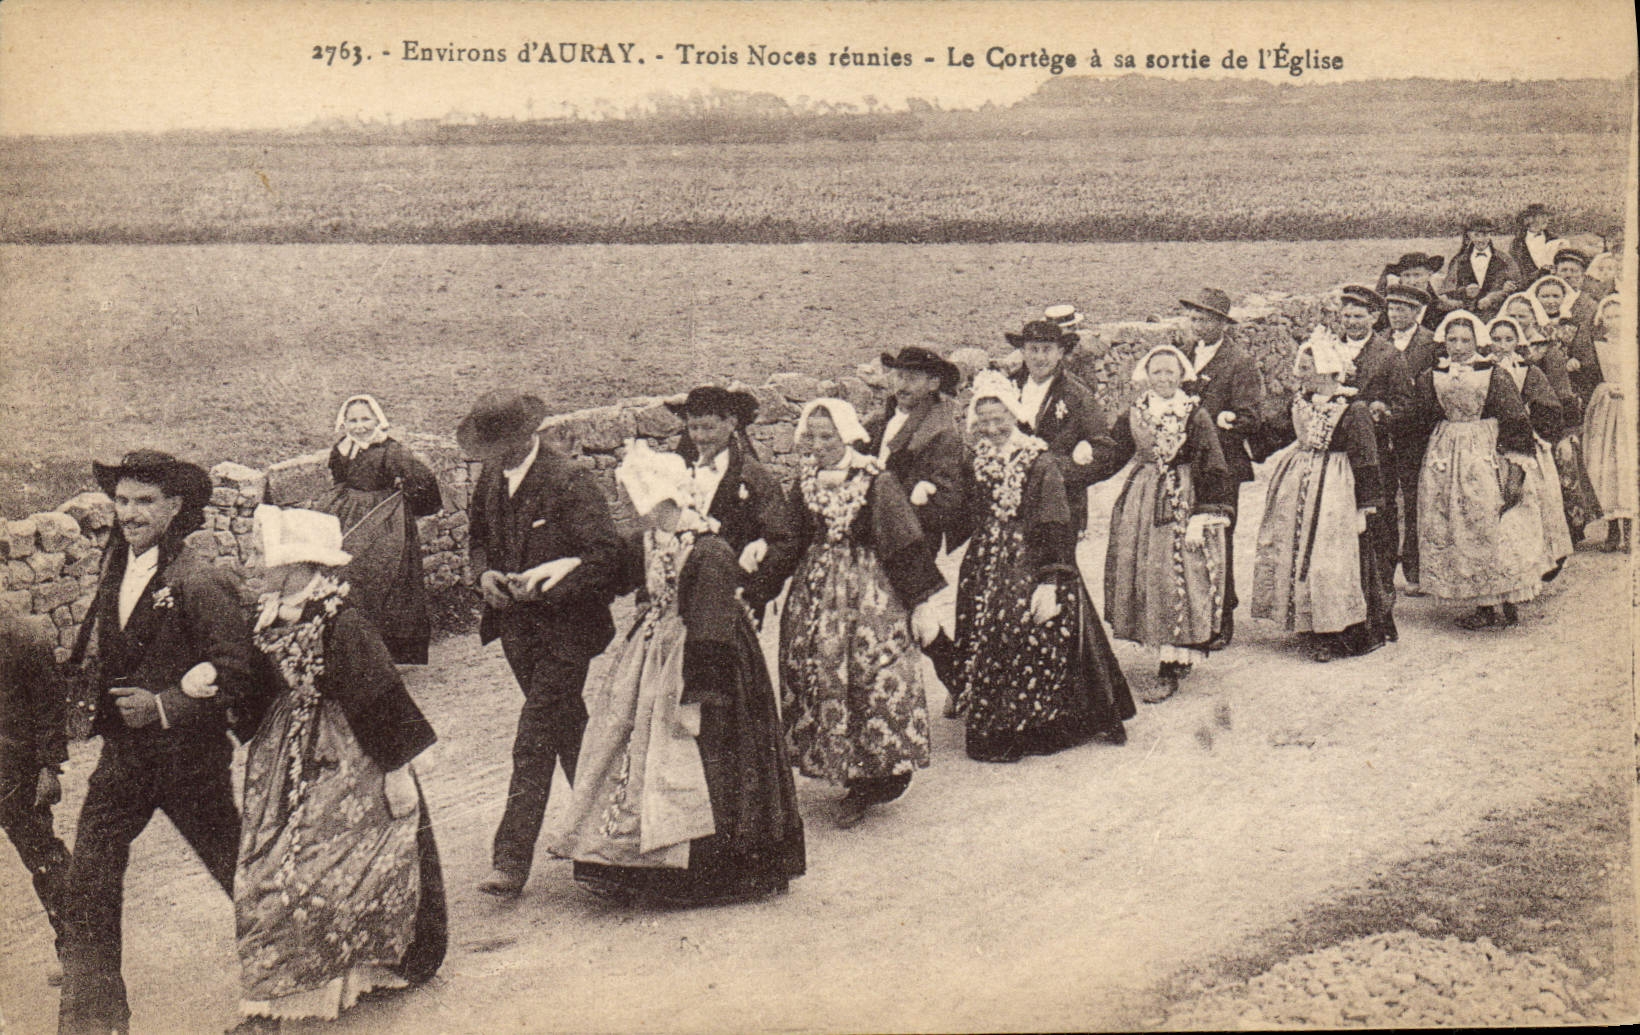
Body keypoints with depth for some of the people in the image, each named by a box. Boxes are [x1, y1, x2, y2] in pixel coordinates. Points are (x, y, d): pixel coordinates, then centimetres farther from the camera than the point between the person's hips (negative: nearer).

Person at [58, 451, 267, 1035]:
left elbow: (240, 675, -18)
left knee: (240, 873, 8)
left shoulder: (201, 582, -16)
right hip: (121, 752, 6)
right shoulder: (114, 571, 7)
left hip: (188, 751, -6)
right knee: (88, 882, 1)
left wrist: (164, 707, -22)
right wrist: (100, 706, 6)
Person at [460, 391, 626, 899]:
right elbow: (478, 538, 20)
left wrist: (547, 583, -27)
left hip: (562, 631, -7)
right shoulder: (490, 480, 4)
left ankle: (511, 861, -6)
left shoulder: (571, 484, -17)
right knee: (565, 729, 20)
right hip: (516, 629, 7)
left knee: (533, 743, -9)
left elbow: (609, 556, -19)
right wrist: (484, 574, -2)